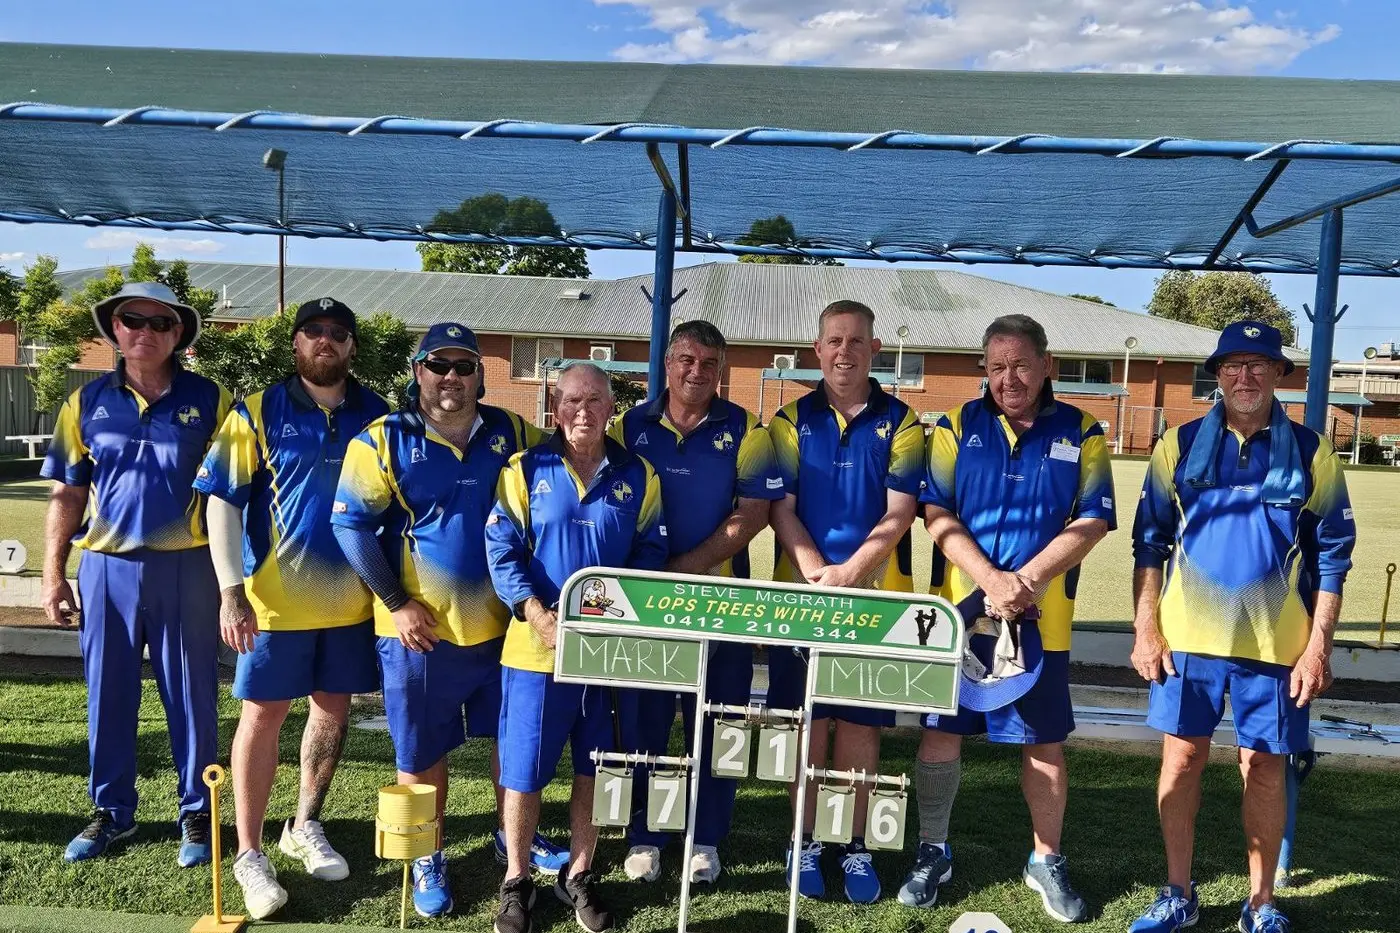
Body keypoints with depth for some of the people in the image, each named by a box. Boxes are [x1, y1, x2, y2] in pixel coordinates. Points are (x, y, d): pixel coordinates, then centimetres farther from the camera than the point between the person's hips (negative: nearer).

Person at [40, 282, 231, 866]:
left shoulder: (209, 401, 0)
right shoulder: (87, 403, 7)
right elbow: (67, 495, 9)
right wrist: (53, 575, 3)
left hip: (186, 568, -2)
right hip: (107, 568, 2)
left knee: (191, 697, 7)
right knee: (109, 695, 12)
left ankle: (197, 813, 21)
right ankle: (112, 811, 29)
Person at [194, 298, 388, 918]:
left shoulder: (376, 415, 3)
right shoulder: (259, 412, -4)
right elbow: (222, 501, -6)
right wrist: (231, 591, -14)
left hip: (351, 597, 3)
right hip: (275, 596, -3)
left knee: (333, 707, 13)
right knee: (264, 714, 3)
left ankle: (305, 827, 33)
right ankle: (250, 853, 18)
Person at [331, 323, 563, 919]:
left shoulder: (513, 434, 1)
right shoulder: (385, 439, -7)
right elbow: (350, 523, -9)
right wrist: (396, 602, -13)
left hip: (502, 623, 3)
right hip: (421, 630, -3)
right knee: (422, 753, 10)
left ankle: (513, 835, 39)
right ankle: (427, 860, 30)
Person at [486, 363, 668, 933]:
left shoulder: (637, 476, 6)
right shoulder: (525, 469, 0)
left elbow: (650, 553, 3)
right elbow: (502, 549, -6)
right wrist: (536, 613, -19)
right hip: (537, 643, -2)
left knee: (594, 768, 12)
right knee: (524, 769, 5)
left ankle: (579, 876, 30)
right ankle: (516, 881, 24)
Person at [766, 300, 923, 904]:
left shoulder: (900, 423, 2)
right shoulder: (792, 420, 5)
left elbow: (899, 513, -6)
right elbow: (781, 508, -2)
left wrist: (849, 572, -19)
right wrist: (817, 572, -16)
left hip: (875, 597, 0)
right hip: (801, 594, 1)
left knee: (859, 723, 5)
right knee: (807, 721, 6)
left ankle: (856, 846, 19)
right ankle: (806, 842, 20)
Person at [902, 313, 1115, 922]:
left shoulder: (1081, 433, 3)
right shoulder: (958, 427, 2)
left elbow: (1092, 522, -4)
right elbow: (936, 513, -6)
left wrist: (1028, 579, -16)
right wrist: (991, 580, -18)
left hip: (1043, 618, 0)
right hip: (960, 611, 0)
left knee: (1045, 741, 10)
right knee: (941, 730, 6)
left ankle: (1046, 862, 29)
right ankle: (932, 852, 25)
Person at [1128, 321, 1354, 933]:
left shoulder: (1310, 452, 2)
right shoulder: (1181, 445, 3)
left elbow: (1332, 557, 3)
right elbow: (1149, 542, 4)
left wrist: (1319, 646, -3)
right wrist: (1145, 629, -2)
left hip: (1275, 644, 0)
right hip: (1186, 637, 1)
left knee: (1264, 769, 7)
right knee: (1181, 759, 6)